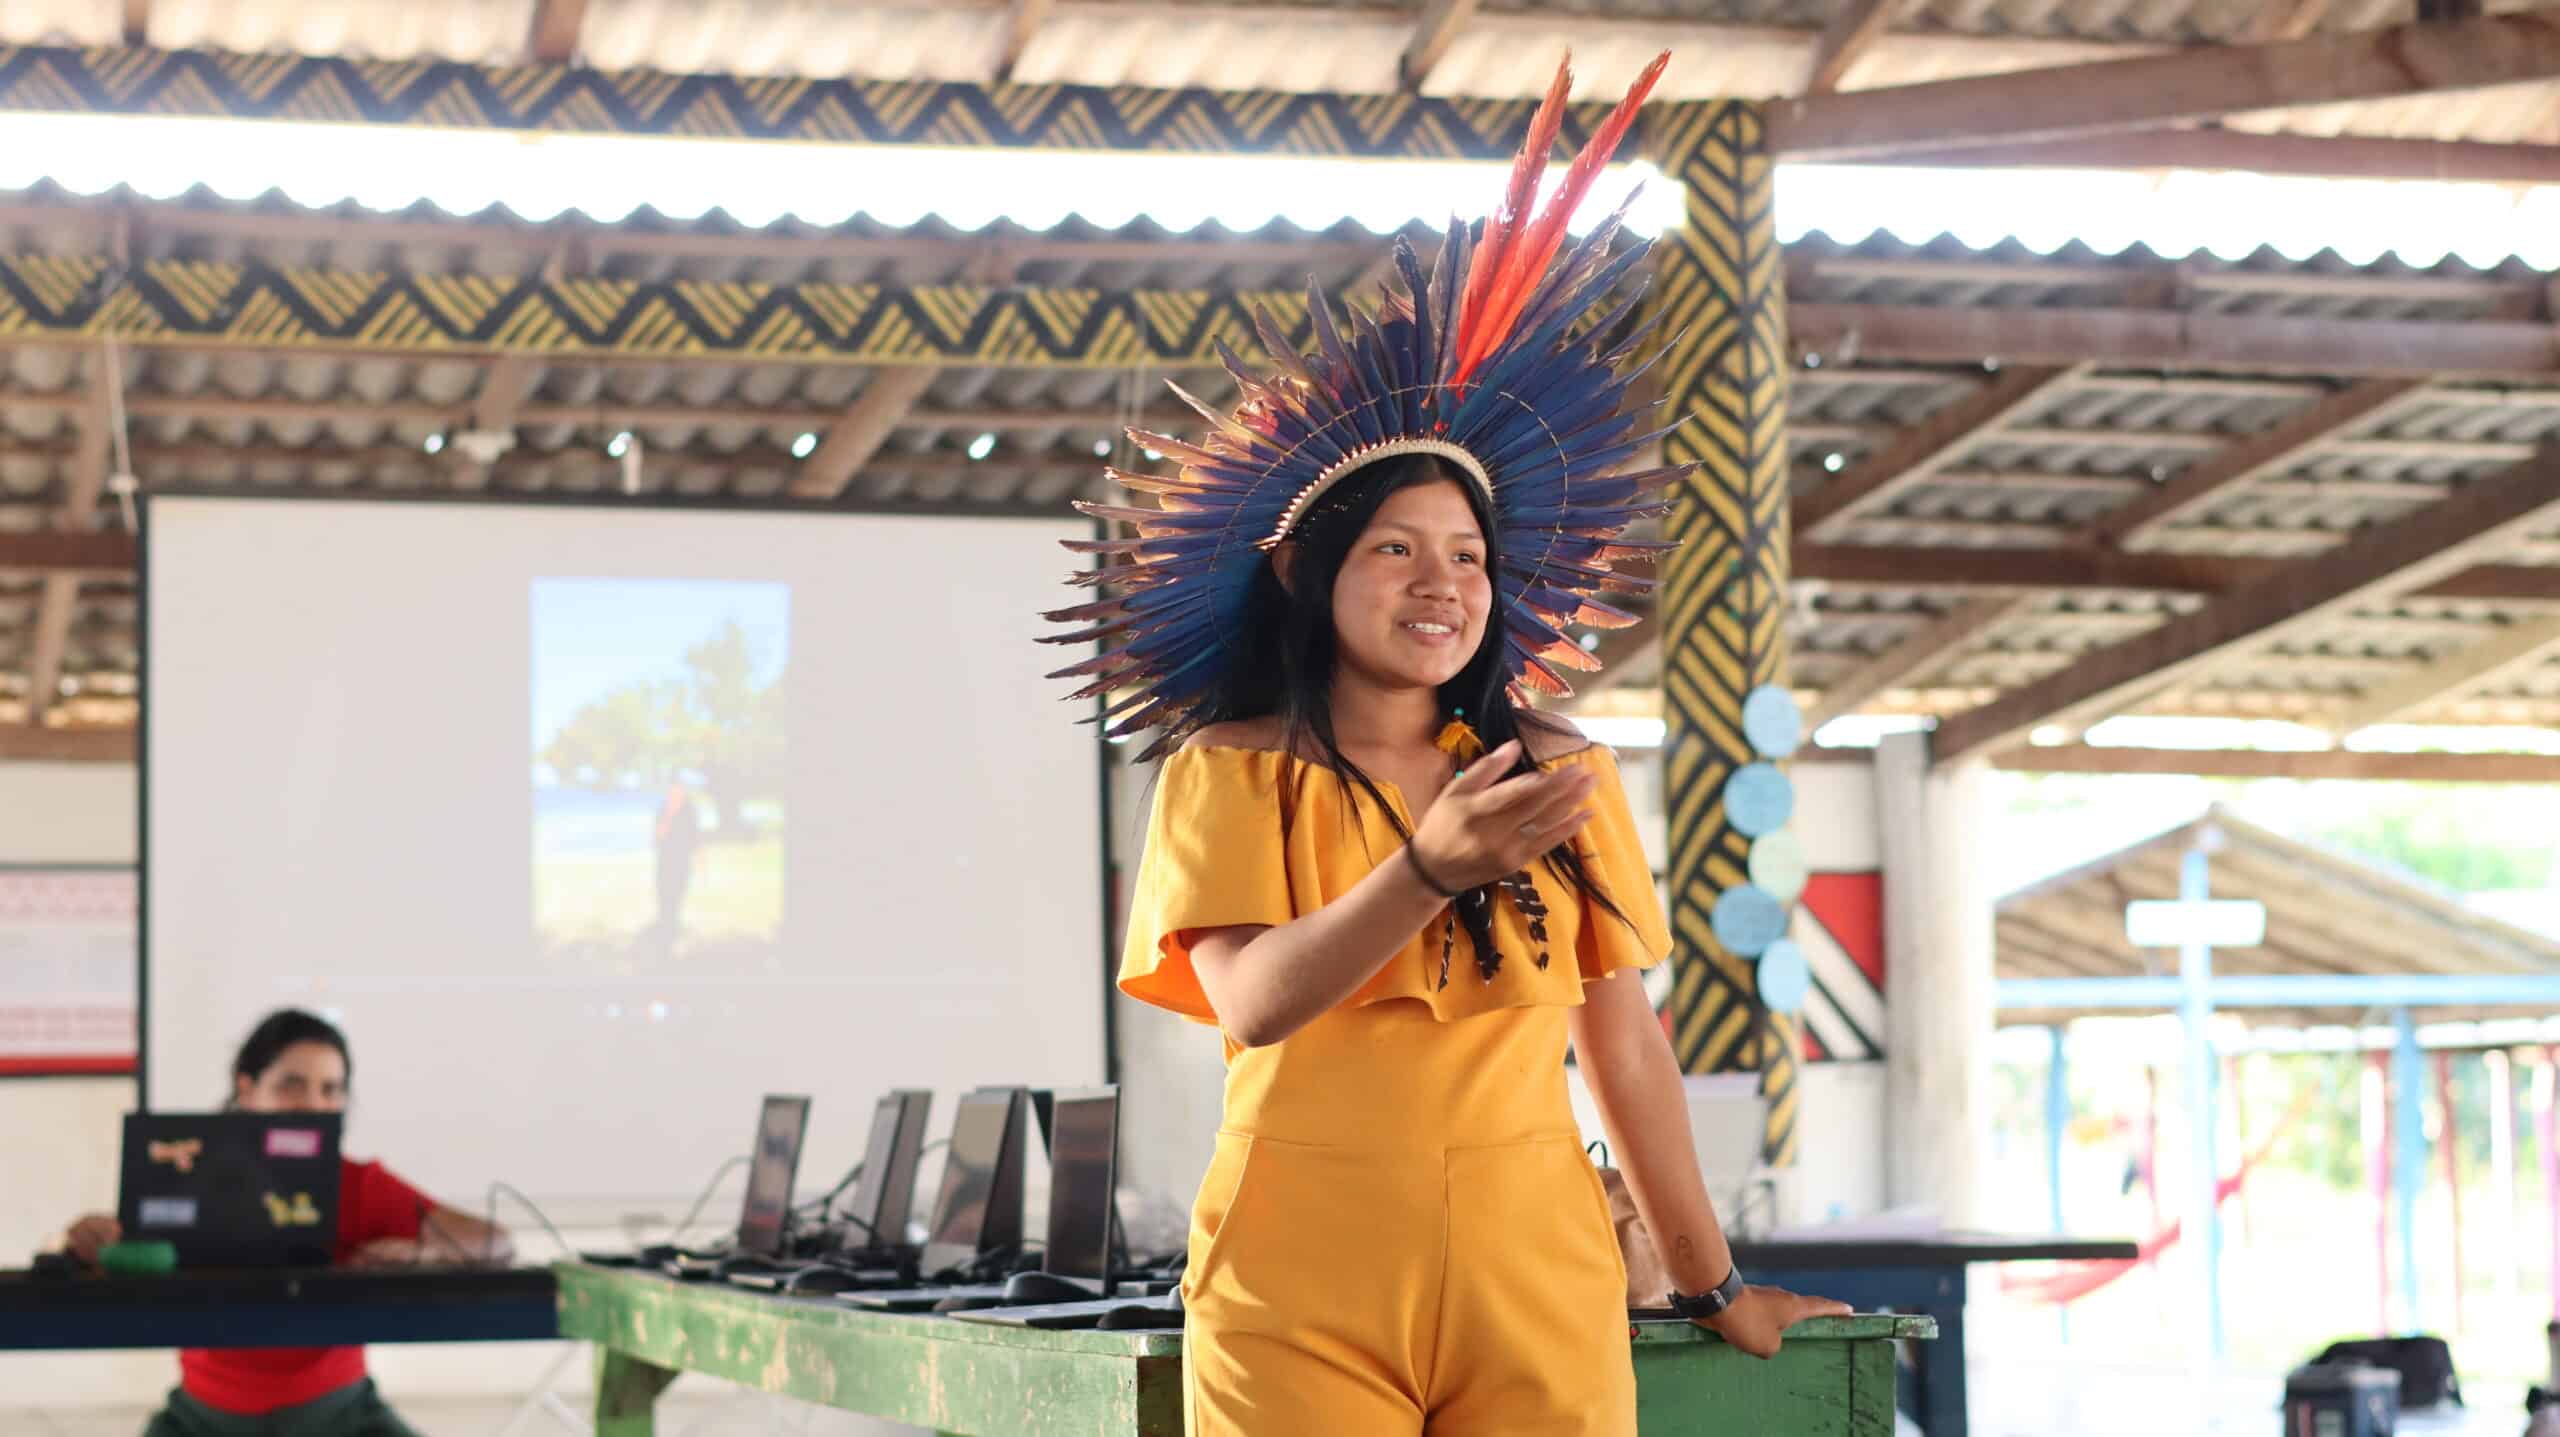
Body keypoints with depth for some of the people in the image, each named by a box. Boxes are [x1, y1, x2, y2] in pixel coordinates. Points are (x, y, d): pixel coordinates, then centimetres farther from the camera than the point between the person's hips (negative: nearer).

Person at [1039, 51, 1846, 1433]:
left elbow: (1621, 1033, 12)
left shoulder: (1563, 778, 10)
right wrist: (1432, 867, -29)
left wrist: (1709, 1280, 13)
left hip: (1534, 1281, 2)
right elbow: (1254, 1003, -14)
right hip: (1302, 1296, -2)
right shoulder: (1229, 775, 2)